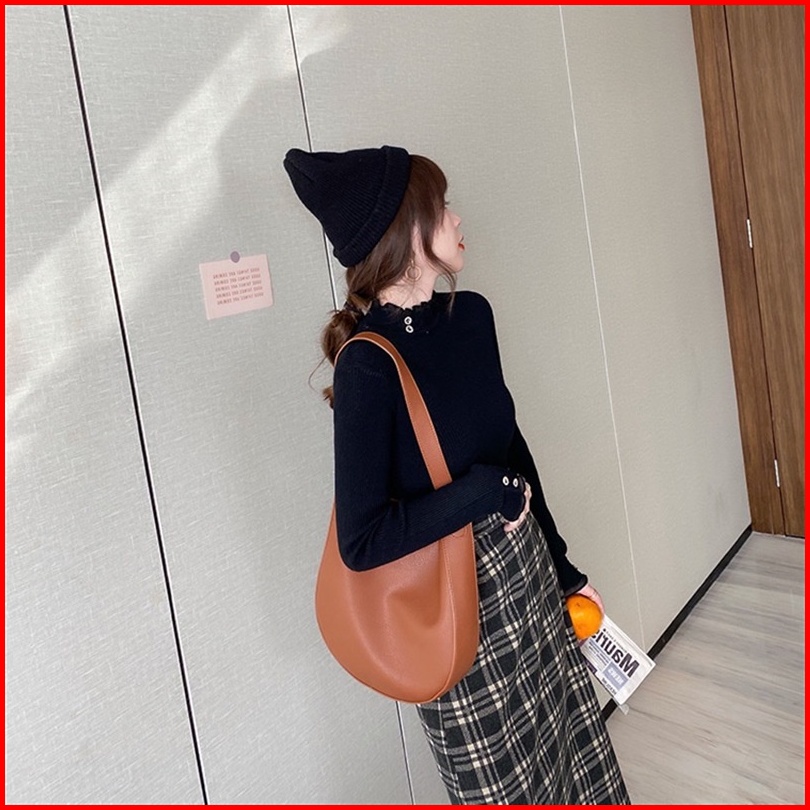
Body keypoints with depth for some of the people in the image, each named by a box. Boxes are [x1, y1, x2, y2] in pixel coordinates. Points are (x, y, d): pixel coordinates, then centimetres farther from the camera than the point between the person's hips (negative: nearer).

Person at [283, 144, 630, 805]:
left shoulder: (470, 315, 0)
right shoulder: (368, 364, -22)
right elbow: (362, 540, -22)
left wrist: (562, 566, 16)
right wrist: (483, 491, -20)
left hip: (526, 570, 7)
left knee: (572, 746, 21)